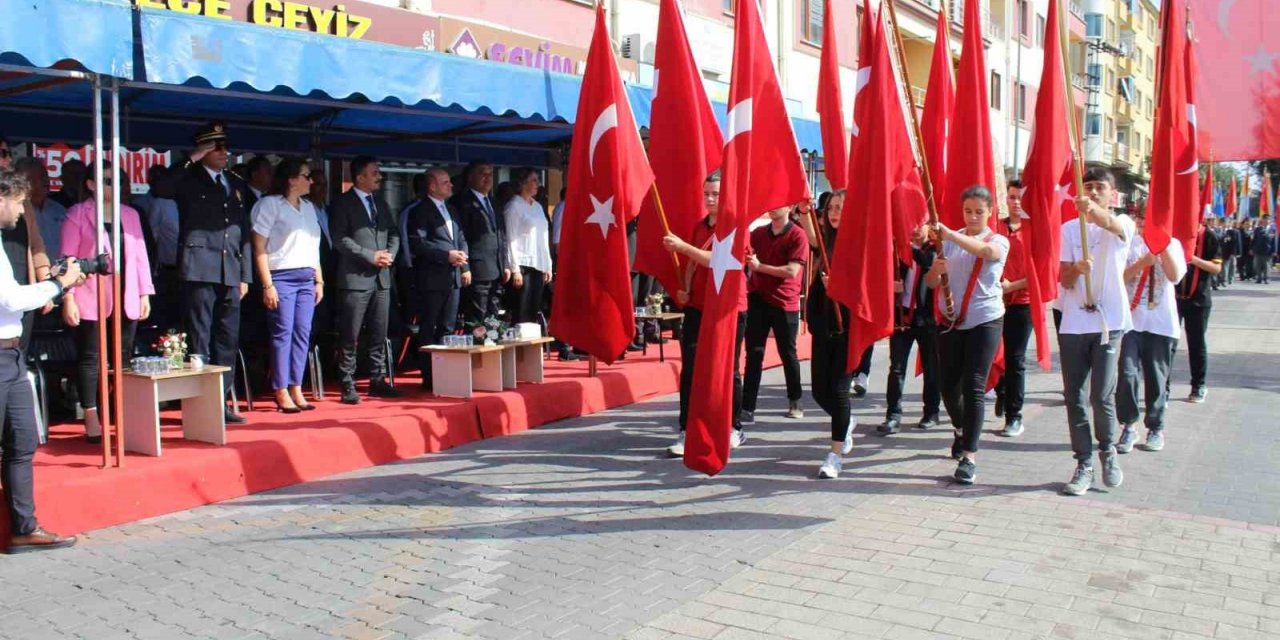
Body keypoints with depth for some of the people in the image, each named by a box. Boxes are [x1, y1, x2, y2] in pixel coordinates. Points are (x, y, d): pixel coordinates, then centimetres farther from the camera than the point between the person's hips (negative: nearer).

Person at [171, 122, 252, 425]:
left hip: (230, 274, 5)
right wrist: (193, 159, -16)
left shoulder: (236, 183, 18)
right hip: (200, 271, -5)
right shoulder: (189, 180, 3)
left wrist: (245, 275, 12)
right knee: (200, 342, -3)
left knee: (228, 341, 7)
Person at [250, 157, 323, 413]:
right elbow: (259, 248, -7)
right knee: (283, 334, -6)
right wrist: (267, 285, -13)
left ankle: (296, 390, 10)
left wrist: (319, 280, 11)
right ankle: (282, 393, 1)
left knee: (303, 334, 4)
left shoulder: (308, 207, 16)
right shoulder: (269, 204, -3)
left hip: (306, 279, 6)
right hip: (282, 277, -6)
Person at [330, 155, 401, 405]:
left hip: (382, 278, 6)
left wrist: (390, 253, -2)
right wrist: (371, 256, -14)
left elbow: (393, 233, 18)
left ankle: (377, 380, 17)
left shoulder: (380, 203, 18)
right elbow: (340, 238, -12)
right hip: (355, 278, -6)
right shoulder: (342, 203, -3)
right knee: (349, 336, -3)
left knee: (379, 335, 9)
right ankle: (348, 386, 2)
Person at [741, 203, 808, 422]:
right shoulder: (758, 232, 8)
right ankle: (747, 407, -1)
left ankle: (795, 401, 28)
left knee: (787, 353, 10)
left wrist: (760, 266, -17)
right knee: (754, 353, -1)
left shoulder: (798, 235, -8)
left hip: (785, 303, -3)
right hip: (757, 299, 3)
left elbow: (792, 271, -16)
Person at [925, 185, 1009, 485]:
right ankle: (961, 429, 37)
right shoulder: (950, 241, 8)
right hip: (951, 321, 3)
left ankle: (969, 456, -7)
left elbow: (986, 251, -27)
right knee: (948, 386, 7)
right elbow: (932, 283, 5)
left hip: (985, 322, -3)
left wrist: (951, 235, -40)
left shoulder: (999, 241, -1)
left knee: (974, 388, -9)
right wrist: (936, 269, -19)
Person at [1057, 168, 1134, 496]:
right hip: (1073, 323, 3)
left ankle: (1108, 451, 21)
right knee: (1074, 397, 3)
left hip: (1109, 321, -3)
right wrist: (1077, 269, -21)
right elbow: (1063, 279, 3)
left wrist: (1093, 210, -49)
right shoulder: (1069, 228, 8)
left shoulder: (1122, 224, 0)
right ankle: (1084, 464, 15)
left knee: (1102, 396, -6)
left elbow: (1113, 224, -27)